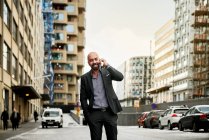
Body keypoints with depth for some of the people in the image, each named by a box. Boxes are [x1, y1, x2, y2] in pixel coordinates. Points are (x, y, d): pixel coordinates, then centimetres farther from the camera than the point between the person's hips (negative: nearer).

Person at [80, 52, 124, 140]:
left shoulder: (107, 72, 5)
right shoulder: (85, 78, 5)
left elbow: (120, 77, -12)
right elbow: (83, 98, 6)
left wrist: (107, 66, -18)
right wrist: (87, 115, -2)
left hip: (109, 112, 0)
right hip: (94, 113, 0)